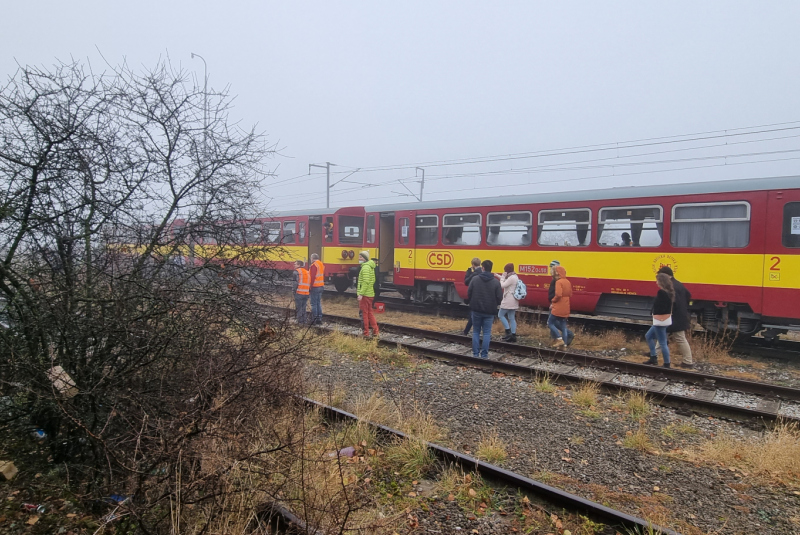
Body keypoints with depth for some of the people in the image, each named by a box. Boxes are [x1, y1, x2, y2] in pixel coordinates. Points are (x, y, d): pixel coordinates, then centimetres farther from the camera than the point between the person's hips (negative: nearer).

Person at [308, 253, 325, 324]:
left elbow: (312, 277, -19)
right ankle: (319, 318, 16)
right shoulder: (322, 265, 13)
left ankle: (314, 319, -2)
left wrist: (310, 286, -15)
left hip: (315, 287, -8)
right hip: (321, 286, 8)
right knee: (319, 303, 14)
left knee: (314, 303, -3)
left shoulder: (314, 265, -14)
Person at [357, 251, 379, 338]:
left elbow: (366, 282, -25)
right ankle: (375, 331, 20)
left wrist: (361, 294, -24)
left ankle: (366, 333, 5)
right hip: (370, 294, 10)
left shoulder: (365, 267, -16)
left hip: (365, 294, -10)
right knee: (370, 312, 17)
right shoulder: (370, 267, 14)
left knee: (364, 313, -1)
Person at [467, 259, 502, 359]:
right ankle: (484, 354, 6)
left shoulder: (475, 279, -5)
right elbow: (499, 298, -6)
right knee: (486, 333, 6)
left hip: (476, 310, 1)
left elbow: (468, 294, -3)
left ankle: (475, 353, 12)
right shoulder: (496, 282, -6)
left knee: (476, 332, 11)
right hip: (489, 312, 0)